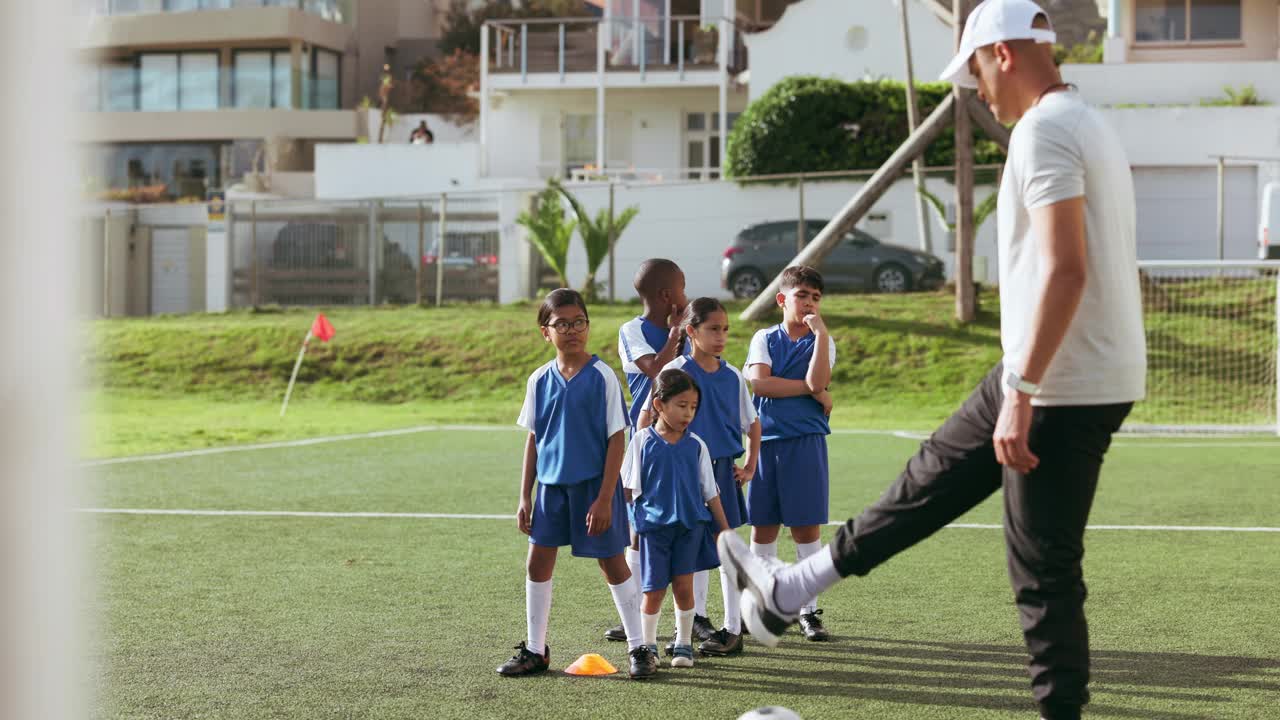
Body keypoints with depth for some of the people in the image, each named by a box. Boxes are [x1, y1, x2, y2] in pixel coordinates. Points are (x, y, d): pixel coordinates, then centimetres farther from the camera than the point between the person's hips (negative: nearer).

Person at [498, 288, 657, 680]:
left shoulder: (602, 376, -9)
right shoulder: (540, 380, 3)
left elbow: (616, 438, -10)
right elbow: (533, 439, 10)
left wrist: (605, 498, -14)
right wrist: (525, 496, 7)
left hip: (594, 484, -4)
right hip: (551, 483, 5)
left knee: (612, 563, 1)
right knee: (538, 561, 6)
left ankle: (639, 648, 11)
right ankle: (535, 650, 19)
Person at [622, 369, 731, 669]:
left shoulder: (696, 445, 3)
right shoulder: (642, 441, -3)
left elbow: (710, 491, 10)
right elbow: (628, 488, 2)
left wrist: (723, 527, 10)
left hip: (690, 525, 2)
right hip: (654, 525, -2)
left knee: (683, 586, -2)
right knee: (654, 590, 0)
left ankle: (684, 644, 13)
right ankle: (648, 645, 18)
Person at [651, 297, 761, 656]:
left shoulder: (732, 376, 3)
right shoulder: (676, 371, -7)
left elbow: (752, 423, 15)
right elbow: (646, 416, -6)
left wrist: (750, 466, 8)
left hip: (723, 469, 2)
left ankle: (733, 630, 7)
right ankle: (694, 623, 16)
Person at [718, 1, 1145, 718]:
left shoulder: (1043, 129, -16)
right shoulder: (1091, 126, 15)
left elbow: (1065, 268, -26)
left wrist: (1021, 393, -26)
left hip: (1062, 386, -11)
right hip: (1104, 376, 11)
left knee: (1044, 570, -3)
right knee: (936, 476, 20)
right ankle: (790, 591, 33)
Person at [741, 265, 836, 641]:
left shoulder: (821, 342, 6)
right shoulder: (765, 339, 7)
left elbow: (817, 381, -14)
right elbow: (758, 382, -10)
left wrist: (820, 331, -15)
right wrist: (811, 390, -9)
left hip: (805, 442, -1)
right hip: (766, 440, 1)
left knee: (806, 527, 0)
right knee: (763, 526, 5)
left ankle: (808, 610, 8)